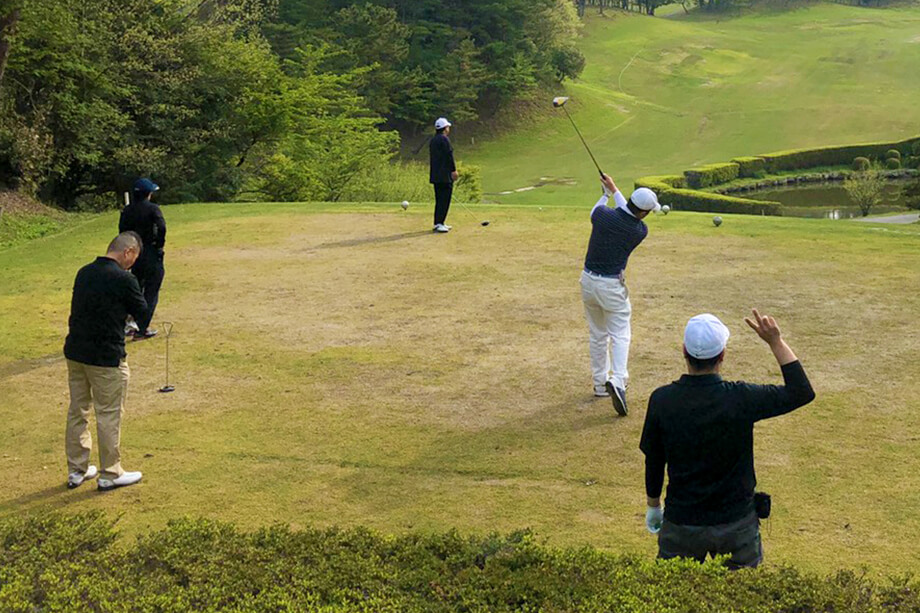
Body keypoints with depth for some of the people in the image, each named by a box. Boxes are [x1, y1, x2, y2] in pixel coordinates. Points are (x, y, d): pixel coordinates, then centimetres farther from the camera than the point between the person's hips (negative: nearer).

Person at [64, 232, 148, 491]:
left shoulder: (84, 273, 6)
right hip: (106, 357, -7)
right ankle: (110, 474, 13)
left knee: (77, 411, 15)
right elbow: (142, 312, -7)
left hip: (75, 352, 7)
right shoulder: (123, 279, -16)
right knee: (108, 414, 5)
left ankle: (77, 470, 25)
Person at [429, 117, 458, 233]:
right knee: (445, 199, -9)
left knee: (439, 199, 13)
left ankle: (438, 223, 14)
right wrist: (454, 170, -13)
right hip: (445, 175, -9)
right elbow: (449, 155, -16)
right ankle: (439, 223, -14)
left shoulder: (432, 141, 17)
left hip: (435, 175, 9)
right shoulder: (444, 139, -11)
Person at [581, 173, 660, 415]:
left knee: (597, 335, 16)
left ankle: (600, 383, 24)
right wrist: (614, 189, 18)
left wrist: (607, 193, 31)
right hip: (612, 286, -4)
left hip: (588, 281, 4)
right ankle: (617, 380, -20)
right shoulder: (640, 230, -13)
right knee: (620, 335, 2)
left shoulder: (602, 214, -11)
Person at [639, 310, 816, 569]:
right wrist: (776, 342, -5)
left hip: (682, 525, 0)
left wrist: (653, 506, 16)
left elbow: (653, 462, 0)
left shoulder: (661, 400, -13)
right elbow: (802, 392, -6)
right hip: (737, 523, 0)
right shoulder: (740, 398, -18)